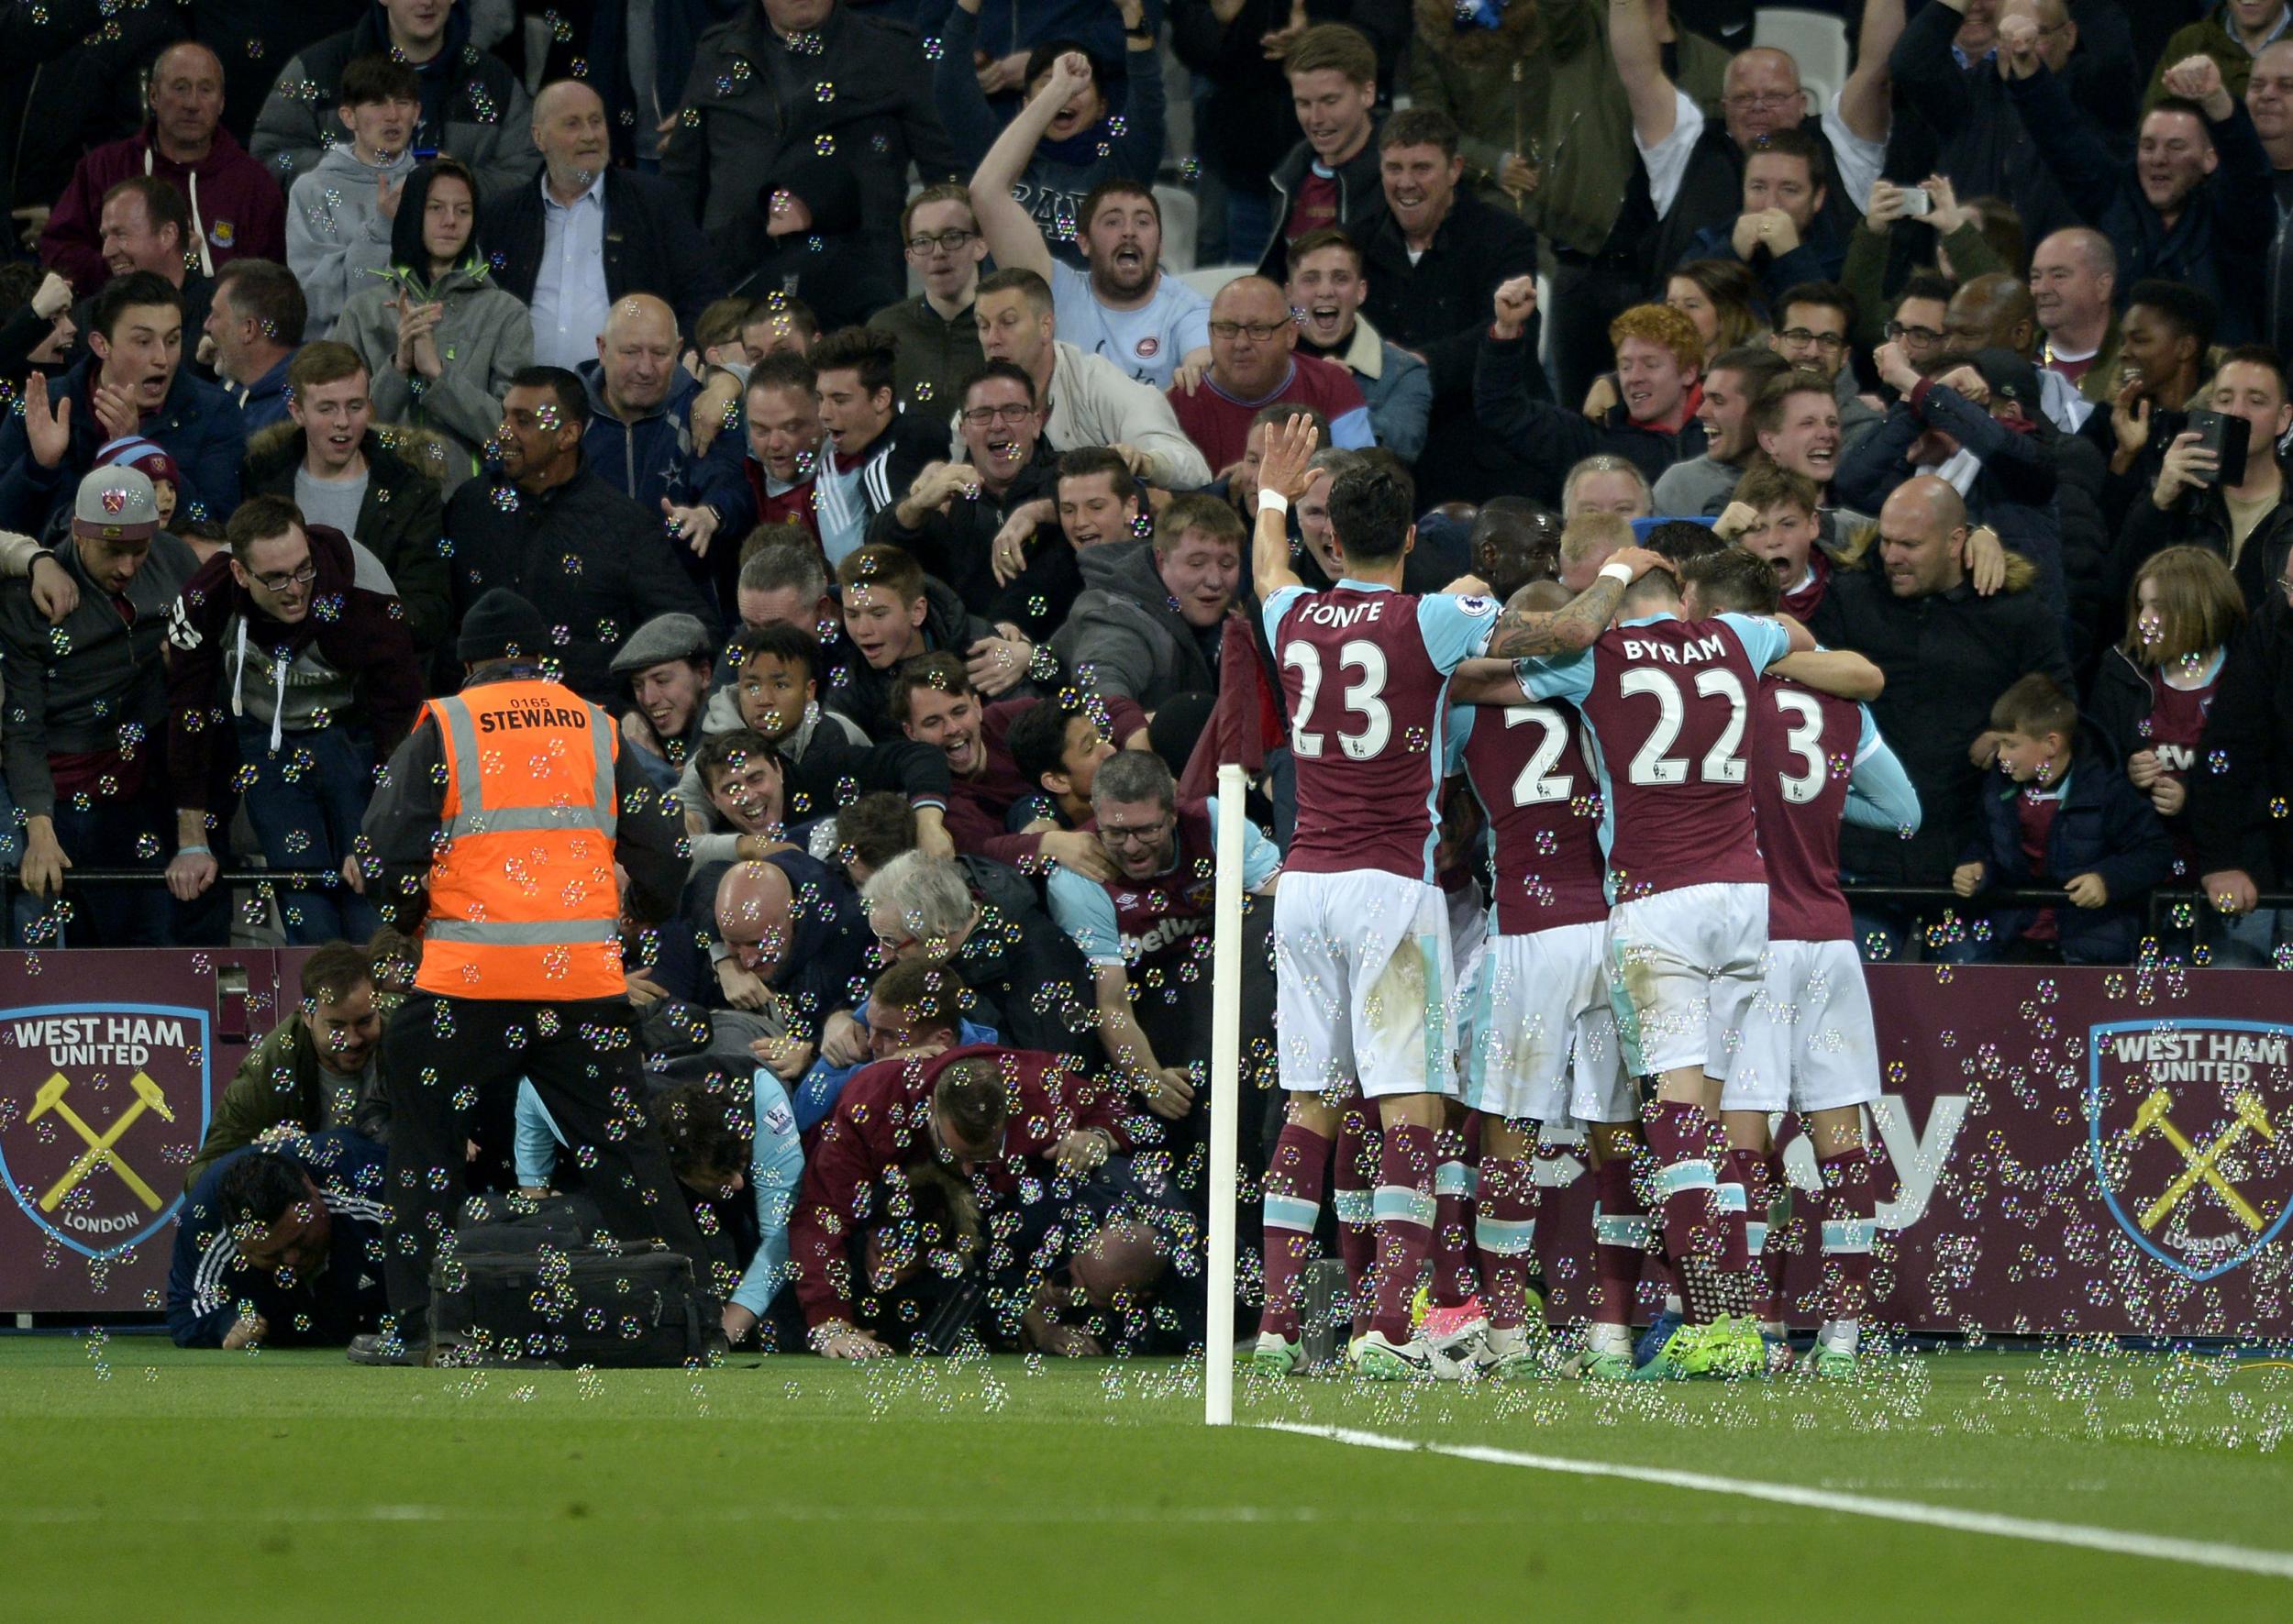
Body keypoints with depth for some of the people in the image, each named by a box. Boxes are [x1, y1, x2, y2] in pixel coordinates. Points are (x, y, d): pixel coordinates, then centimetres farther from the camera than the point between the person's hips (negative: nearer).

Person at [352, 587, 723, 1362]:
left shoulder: (443, 729, 2)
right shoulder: (598, 730, 10)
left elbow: (385, 859, -2)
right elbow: (662, 855, 13)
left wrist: (414, 917, 19)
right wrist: (635, 914, 34)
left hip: (470, 980, -2)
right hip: (587, 979, 2)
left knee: (425, 1141, 12)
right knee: (625, 1151, 9)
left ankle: (410, 1325, 9)